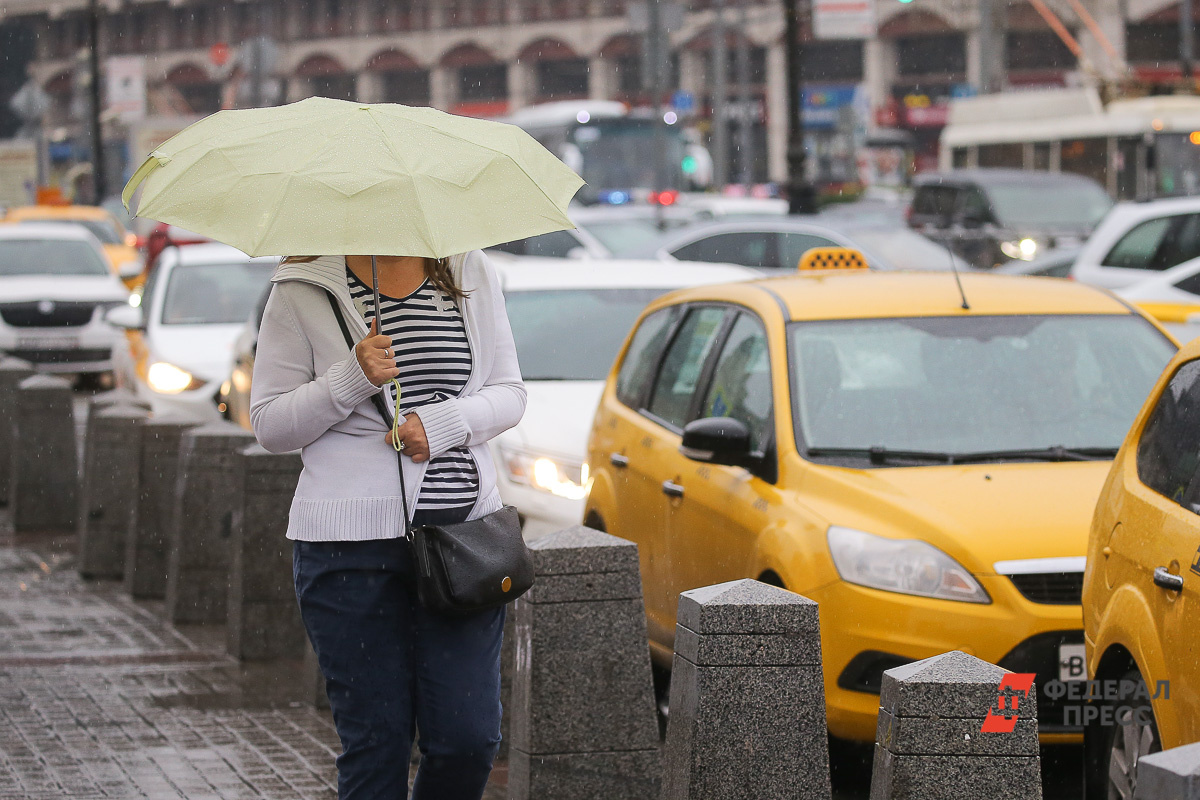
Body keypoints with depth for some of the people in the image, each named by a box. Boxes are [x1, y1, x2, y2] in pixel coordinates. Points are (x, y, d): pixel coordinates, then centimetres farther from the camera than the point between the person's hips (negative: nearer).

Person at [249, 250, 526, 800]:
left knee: (469, 738, -2)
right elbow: (269, 425, -1)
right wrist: (352, 380, -17)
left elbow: (509, 392, 11)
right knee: (375, 742, -1)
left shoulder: (471, 272, 9)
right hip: (350, 547, -3)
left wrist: (443, 422, -9)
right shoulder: (303, 291, -1)